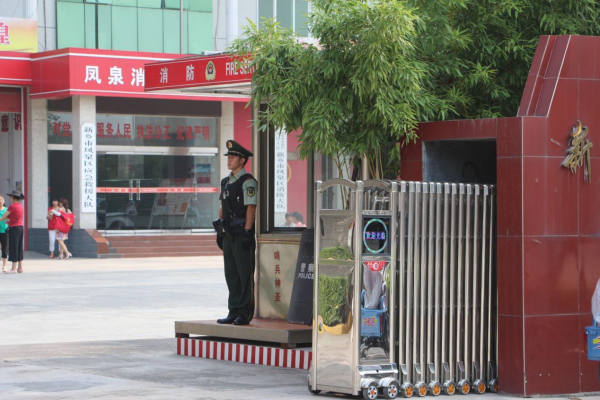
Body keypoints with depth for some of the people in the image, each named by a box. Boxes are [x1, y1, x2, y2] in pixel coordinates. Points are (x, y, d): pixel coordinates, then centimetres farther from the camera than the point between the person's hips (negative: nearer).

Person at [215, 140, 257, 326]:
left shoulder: (248, 181, -8)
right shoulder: (226, 182, 18)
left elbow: (251, 208, -13)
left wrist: (247, 232, -18)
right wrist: (219, 231, 16)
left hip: (242, 233, -9)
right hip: (229, 234, 9)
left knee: (245, 274, -5)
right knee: (231, 274, 10)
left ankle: (245, 314, -2)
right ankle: (234, 312, 15)